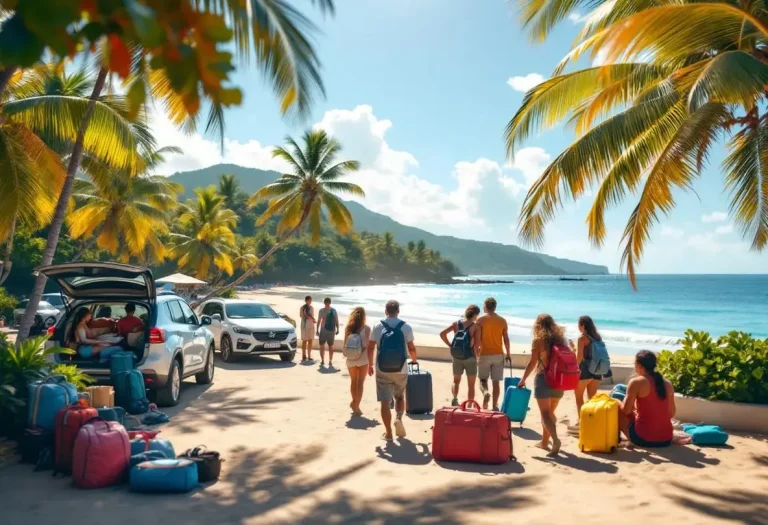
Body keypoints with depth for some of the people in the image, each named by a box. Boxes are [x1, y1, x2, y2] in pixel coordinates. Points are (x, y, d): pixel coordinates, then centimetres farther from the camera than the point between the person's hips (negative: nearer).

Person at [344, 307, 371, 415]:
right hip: (363, 359, -3)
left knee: (353, 381, 20)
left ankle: (354, 402, 33)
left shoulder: (348, 327, -4)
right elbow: (367, 345, -10)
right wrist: (371, 361, -1)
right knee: (360, 383, 7)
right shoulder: (366, 328, -10)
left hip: (350, 360, 3)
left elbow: (345, 344, -2)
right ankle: (356, 406, 6)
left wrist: (345, 354, 13)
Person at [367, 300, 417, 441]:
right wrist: (414, 360, 21)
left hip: (382, 370, 0)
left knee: (385, 401, 4)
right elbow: (411, 348, 0)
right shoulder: (406, 327, -4)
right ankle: (399, 418, -4)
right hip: (401, 370, 0)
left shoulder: (378, 327, -1)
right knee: (400, 397, 21)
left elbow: (371, 347, 1)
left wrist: (370, 364, 14)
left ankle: (388, 433, 5)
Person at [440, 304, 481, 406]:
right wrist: (476, 355, -2)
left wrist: (450, 345, 4)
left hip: (457, 357, 3)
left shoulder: (456, 324, 1)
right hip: (470, 358, -3)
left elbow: (442, 334, -5)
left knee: (456, 381, 19)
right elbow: (477, 343, -18)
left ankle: (455, 398, -6)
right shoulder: (476, 326, -9)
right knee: (471, 385, 11)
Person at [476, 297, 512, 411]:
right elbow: (506, 339, 3)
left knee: (483, 379, 9)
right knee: (496, 381, 8)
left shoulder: (481, 320, -5)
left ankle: (485, 392, -20)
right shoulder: (502, 320, 2)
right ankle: (495, 405, 9)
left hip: (484, 354, -2)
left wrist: (475, 353, 3)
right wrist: (508, 354, 13)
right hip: (498, 355, 2)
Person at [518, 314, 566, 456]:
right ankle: (544, 441, 26)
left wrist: (523, 379, 1)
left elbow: (532, 363, -9)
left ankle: (555, 440, -22)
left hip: (544, 379, -5)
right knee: (550, 412, 17)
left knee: (545, 413, -4)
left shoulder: (539, 340, -7)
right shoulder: (560, 339, 7)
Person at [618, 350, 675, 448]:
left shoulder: (636, 382, -10)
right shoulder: (668, 384, 6)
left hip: (644, 438, -6)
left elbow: (626, 410, -8)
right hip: (666, 439, 6)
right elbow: (671, 413, 13)